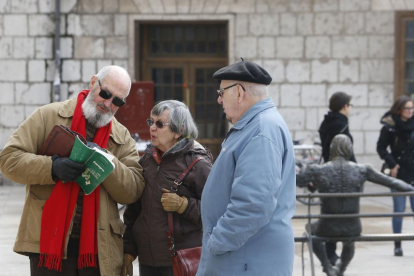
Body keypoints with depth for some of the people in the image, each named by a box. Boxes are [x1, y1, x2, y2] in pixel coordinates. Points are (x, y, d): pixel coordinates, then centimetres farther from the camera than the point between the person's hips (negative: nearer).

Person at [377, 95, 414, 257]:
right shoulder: (390, 127, -5)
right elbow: (381, 148, 1)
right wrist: (392, 164, -7)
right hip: (399, 174, -2)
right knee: (399, 209, 1)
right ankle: (397, 245, 8)